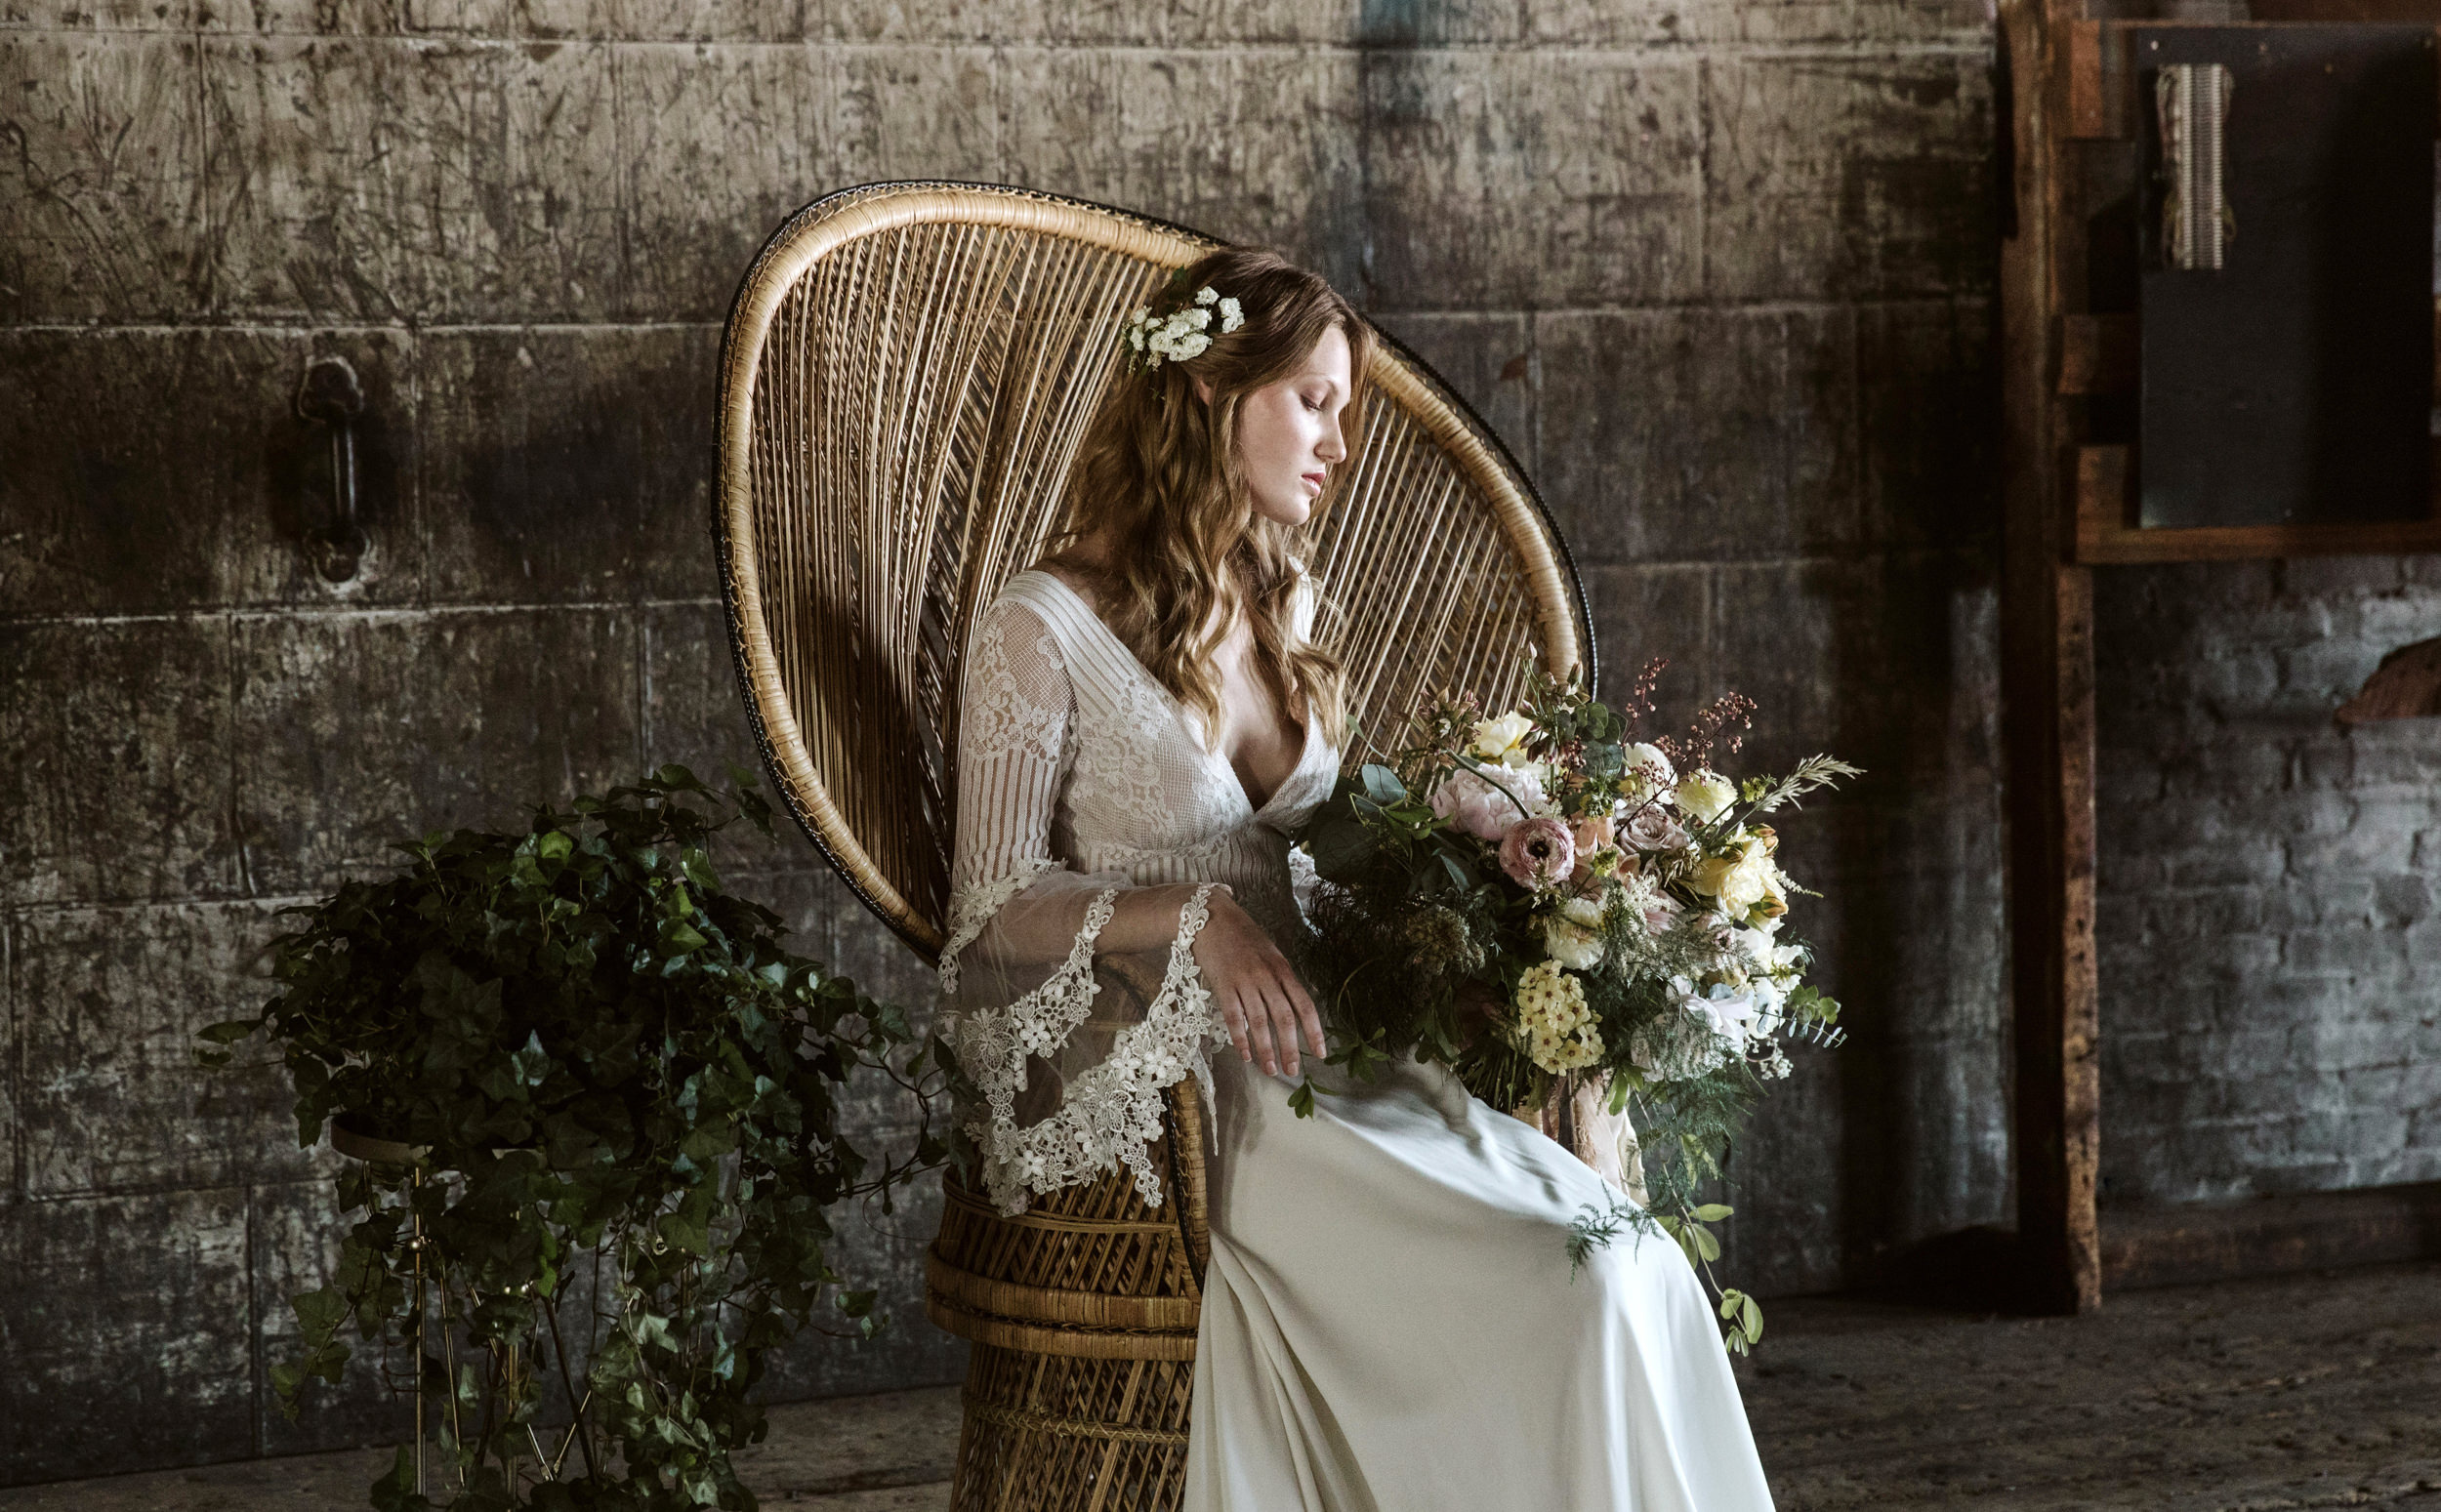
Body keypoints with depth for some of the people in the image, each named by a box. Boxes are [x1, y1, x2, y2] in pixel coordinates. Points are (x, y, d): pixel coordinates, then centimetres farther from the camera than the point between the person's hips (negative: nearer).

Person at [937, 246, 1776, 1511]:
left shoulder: (1281, 610, 20)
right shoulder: (1044, 630, -2)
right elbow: (993, 908, -5)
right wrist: (1193, 919, -20)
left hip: (1306, 1051, 7)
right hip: (1159, 1089, -7)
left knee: (1633, 1268, -17)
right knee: (1577, 1282, -24)